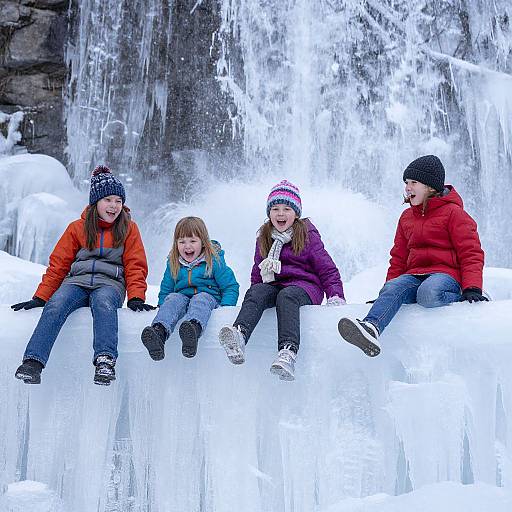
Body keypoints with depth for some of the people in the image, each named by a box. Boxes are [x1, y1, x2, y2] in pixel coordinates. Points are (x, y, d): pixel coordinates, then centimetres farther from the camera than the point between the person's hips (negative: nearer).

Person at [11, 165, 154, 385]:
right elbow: (58, 264, 14)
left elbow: (135, 266, 9)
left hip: (110, 283, -1)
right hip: (77, 281, 2)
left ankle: (105, 360, -56)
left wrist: (136, 297, -7)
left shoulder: (129, 229, 13)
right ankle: (33, 362, -44)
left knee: (103, 302, -38)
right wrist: (40, 297, 4)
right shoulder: (77, 228, 14)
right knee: (55, 305, -32)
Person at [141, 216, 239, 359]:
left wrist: (225, 308, -15)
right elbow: (165, 290, 21)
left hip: (208, 297, -3)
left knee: (200, 298, -37)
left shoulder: (214, 261, 1)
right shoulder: (173, 264, 12)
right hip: (182, 297, 3)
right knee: (173, 298, -30)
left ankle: (194, 328, -73)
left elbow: (231, 287, 0)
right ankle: (159, 332, -61)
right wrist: (162, 307, 2)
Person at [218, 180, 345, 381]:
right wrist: (252, 301, 12)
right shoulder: (264, 239, 19)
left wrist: (336, 295, -10)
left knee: (286, 296, -38)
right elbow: (256, 274, 25)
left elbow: (327, 269, 4)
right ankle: (239, 335, -59)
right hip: (273, 286, 4)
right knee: (256, 292, -30)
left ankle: (288, 352, -60)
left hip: (304, 285, -4)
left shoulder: (307, 235, 6)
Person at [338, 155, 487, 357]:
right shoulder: (406, 217, 22)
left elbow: (471, 253, -3)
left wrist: (472, 288, -16)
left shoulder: (453, 213, 2)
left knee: (428, 294, -40)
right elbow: (399, 258, 26)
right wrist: (389, 285, 15)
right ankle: (371, 327, -57)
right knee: (391, 289, -30)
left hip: (446, 274, -5)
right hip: (414, 275, 5)